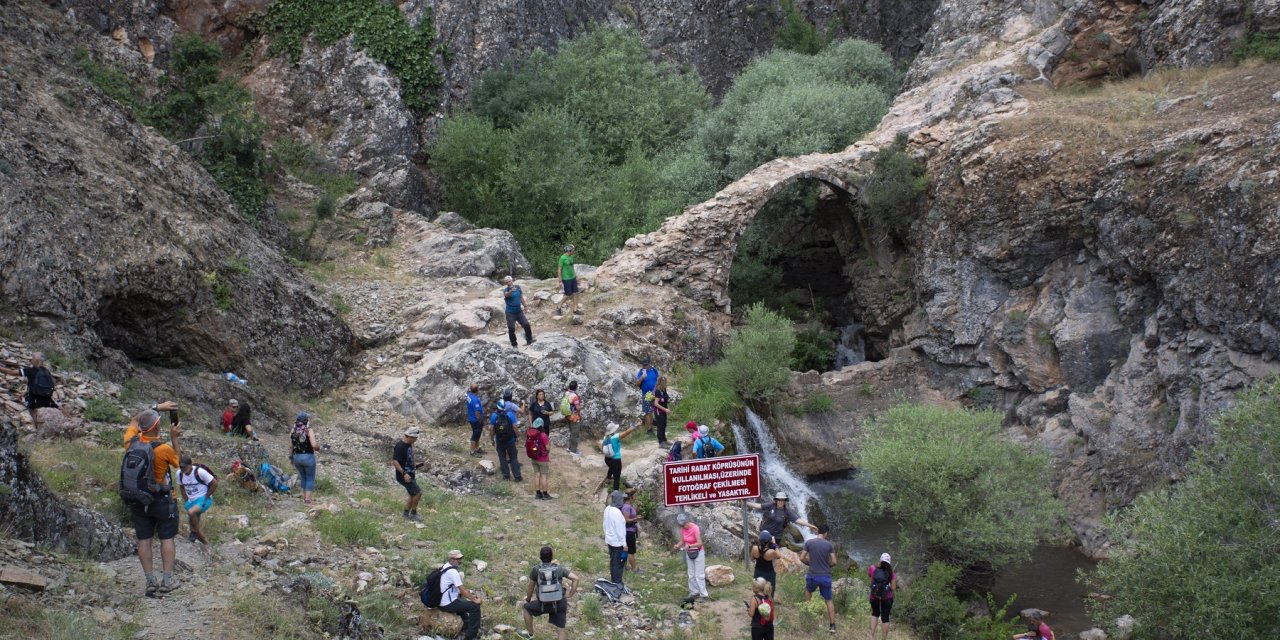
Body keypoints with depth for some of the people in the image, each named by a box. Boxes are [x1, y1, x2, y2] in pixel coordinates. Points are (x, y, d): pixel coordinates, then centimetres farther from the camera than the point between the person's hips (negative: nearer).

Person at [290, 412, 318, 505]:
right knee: (310, 478, 8)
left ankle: (304, 497, 27)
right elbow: (314, 445, -20)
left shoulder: (293, 431, 0)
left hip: (297, 457, 5)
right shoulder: (309, 431, -14)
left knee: (303, 477, 22)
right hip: (308, 456, -5)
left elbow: (290, 445, 1)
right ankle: (308, 499, 4)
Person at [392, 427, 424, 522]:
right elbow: (395, 462, -24)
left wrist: (415, 465, 10)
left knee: (413, 495, 14)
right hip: (403, 476, -10)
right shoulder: (400, 446, -20)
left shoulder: (409, 445, 9)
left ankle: (406, 515, 25)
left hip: (410, 475, 10)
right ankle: (413, 514, 1)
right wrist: (404, 473, -30)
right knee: (418, 492, -12)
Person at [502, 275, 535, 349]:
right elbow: (506, 295, -40)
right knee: (511, 329, -4)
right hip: (510, 313, -4)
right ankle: (514, 344, 10)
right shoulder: (505, 290, -15)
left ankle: (529, 340, 17)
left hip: (519, 311, 4)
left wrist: (525, 306, 20)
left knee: (526, 325, 1)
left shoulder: (518, 287, 1)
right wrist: (511, 291, -60)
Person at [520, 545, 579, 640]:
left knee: (526, 608, 26)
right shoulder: (559, 569, -3)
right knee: (560, 630, 7)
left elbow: (530, 588, 2)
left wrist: (528, 600, 20)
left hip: (544, 605, -1)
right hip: (560, 604, 1)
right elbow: (575, 578, -9)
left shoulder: (536, 570, -7)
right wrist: (570, 594, -2)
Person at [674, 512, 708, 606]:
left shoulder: (695, 528, -24)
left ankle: (703, 595, 1)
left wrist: (689, 546, -38)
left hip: (698, 552, -7)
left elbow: (700, 543, -26)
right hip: (689, 553, 7)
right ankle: (694, 593, 18)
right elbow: (682, 541, 0)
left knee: (699, 575, -5)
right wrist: (678, 545, -21)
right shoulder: (683, 529, -5)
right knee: (691, 575, 10)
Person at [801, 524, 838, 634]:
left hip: (812, 576, 0)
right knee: (829, 600, 11)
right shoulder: (829, 545, -4)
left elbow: (802, 558, -4)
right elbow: (834, 562, -5)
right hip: (826, 577, 0)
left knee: (808, 590, 34)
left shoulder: (809, 542, -4)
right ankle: (832, 625, 8)